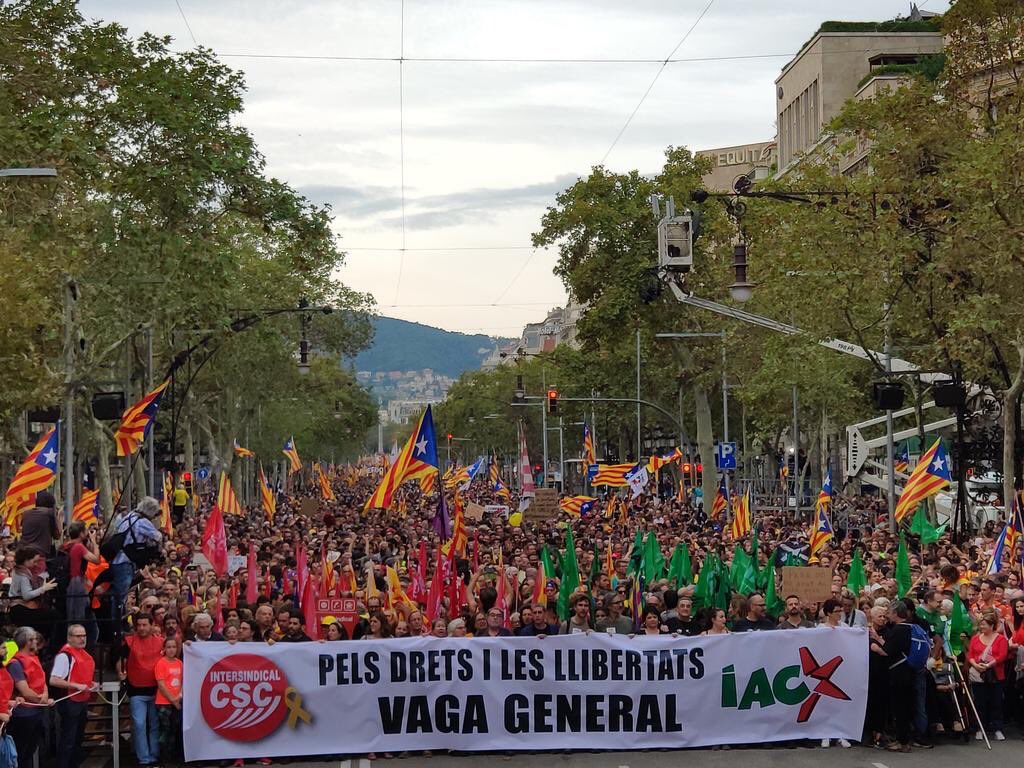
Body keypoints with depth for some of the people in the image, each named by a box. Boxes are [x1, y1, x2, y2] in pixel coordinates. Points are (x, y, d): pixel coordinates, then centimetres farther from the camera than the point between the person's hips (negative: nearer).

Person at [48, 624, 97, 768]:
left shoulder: (84, 653, 11)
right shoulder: (65, 655, -17)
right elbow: (53, 681, -24)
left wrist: (91, 683, 7)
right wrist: (76, 686, -25)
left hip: (83, 702, 9)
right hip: (70, 702, -9)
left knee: (78, 738, 18)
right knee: (67, 740, -5)